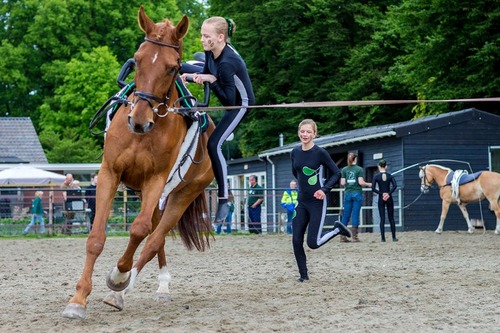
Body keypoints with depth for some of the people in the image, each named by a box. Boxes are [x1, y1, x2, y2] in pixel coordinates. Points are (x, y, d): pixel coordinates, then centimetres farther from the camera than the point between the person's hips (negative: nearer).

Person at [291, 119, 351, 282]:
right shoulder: (295, 152, 3)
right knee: (296, 241, -2)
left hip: (317, 202, -5)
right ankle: (303, 274, 12)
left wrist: (324, 189, -16)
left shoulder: (320, 153, -13)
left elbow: (336, 173, -5)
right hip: (301, 202, 5)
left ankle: (337, 229, 18)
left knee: (313, 243, -8)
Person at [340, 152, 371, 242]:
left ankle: (342, 236, 4)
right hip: (357, 193, -3)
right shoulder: (359, 169, -4)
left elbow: (342, 183, 0)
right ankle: (354, 236, -2)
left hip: (347, 193, 3)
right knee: (355, 214, -1)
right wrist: (368, 184, 6)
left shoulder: (344, 169, 3)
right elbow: (361, 182, -11)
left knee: (346, 215, 6)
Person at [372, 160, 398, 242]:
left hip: (381, 199, -1)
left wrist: (381, 194, -5)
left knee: (382, 219, 3)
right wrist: (389, 193, -11)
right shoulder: (390, 176, -1)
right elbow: (395, 185, -14)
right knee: (391, 218, 10)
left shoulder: (376, 176, -5)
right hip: (389, 198, 1)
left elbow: (373, 188, -12)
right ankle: (394, 237, 12)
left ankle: (383, 238, -1)